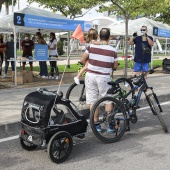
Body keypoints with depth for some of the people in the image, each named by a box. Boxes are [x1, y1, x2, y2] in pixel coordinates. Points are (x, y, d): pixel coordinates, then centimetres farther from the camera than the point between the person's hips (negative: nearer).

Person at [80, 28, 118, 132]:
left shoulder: (91, 46, -3)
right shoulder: (113, 50, -5)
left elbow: (82, 60, 2)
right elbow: (115, 66, 2)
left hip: (90, 76, 1)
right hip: (104, 77, -1)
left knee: (93, 101, 8)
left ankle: (96, 124, 14)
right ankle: (110, 125, 15)